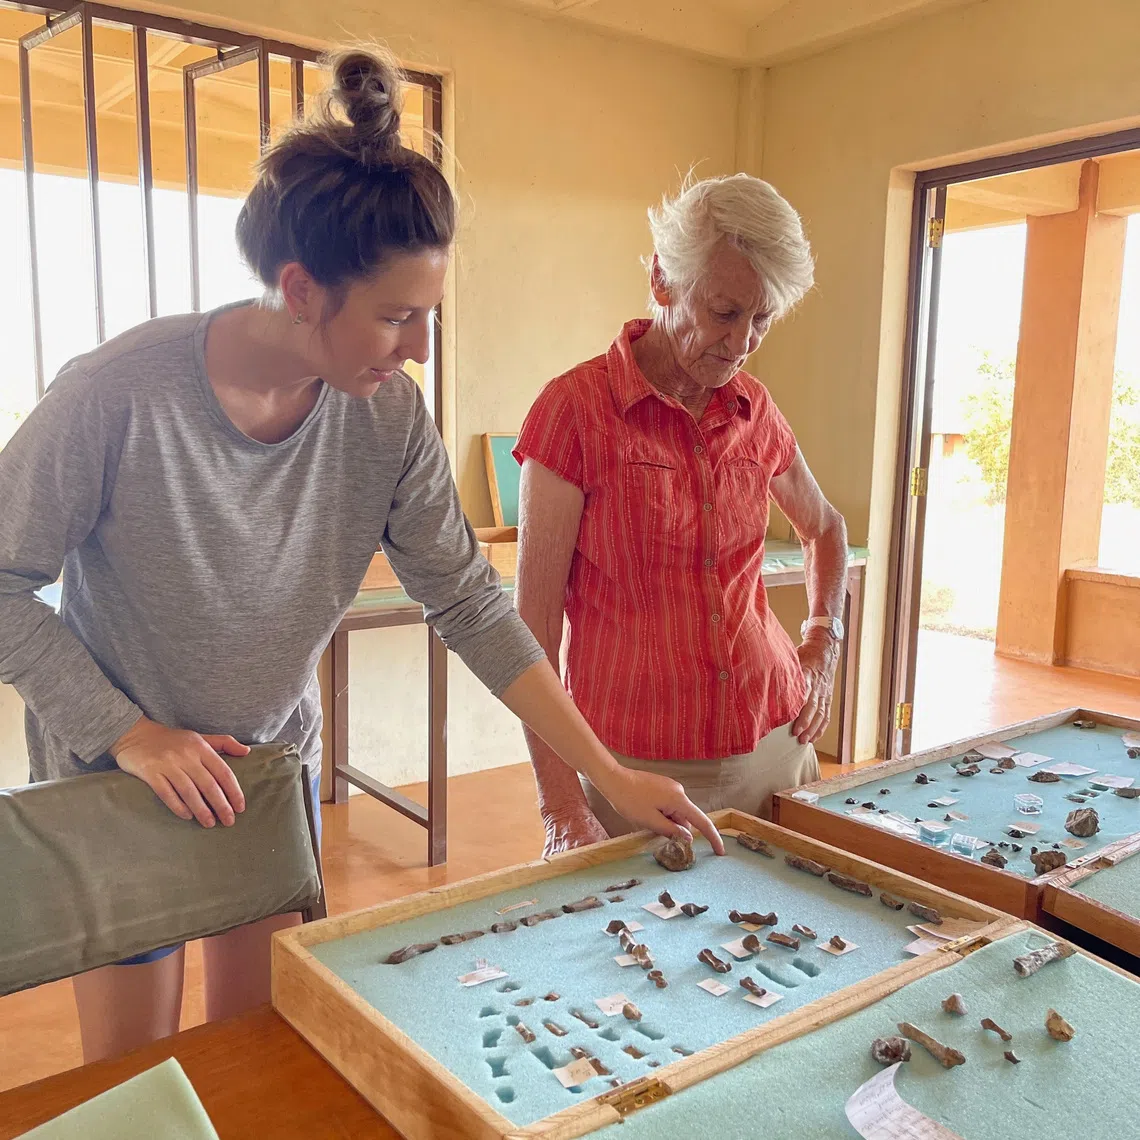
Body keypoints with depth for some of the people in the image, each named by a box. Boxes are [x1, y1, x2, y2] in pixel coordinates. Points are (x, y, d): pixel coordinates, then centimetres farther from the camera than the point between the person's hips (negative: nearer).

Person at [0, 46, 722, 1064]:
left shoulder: (390, 419, -16)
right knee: (133, 1067, 11)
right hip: (117, 768, -3)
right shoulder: (120, 395, -27)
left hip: (275, 761, 3)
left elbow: (471, 604, -13)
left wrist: (610, 774, -15)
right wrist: (129, 732, -21)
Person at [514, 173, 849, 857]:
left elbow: (826, 528, 24)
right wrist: (561, 804, -16)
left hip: (772, 741, 5)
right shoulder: (577, 408, -11)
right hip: (635, 763, -4)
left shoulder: (755, 411, 4)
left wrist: (825, 643, 9)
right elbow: (534, 621, -12)